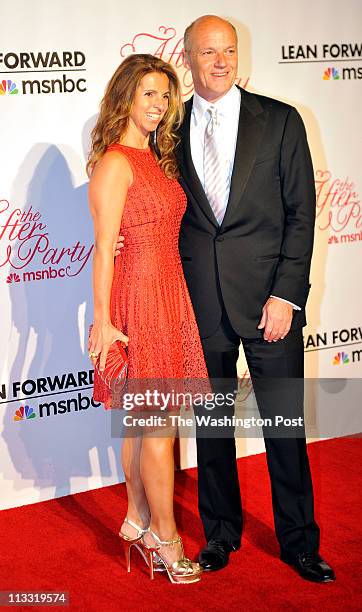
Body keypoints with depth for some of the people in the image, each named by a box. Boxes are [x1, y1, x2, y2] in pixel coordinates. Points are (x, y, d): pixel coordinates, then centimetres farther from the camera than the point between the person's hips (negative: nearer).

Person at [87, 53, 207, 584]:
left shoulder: (154, 158, 14)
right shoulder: (115, 162, -13)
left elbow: (161, 233, 13)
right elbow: (104, 249, -15)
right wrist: (102, 322, -16)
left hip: (168, 295, 8)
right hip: (138, 298, -8)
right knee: (160, 427, -1)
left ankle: (138, 521, 28)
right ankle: (166, 541, 11)